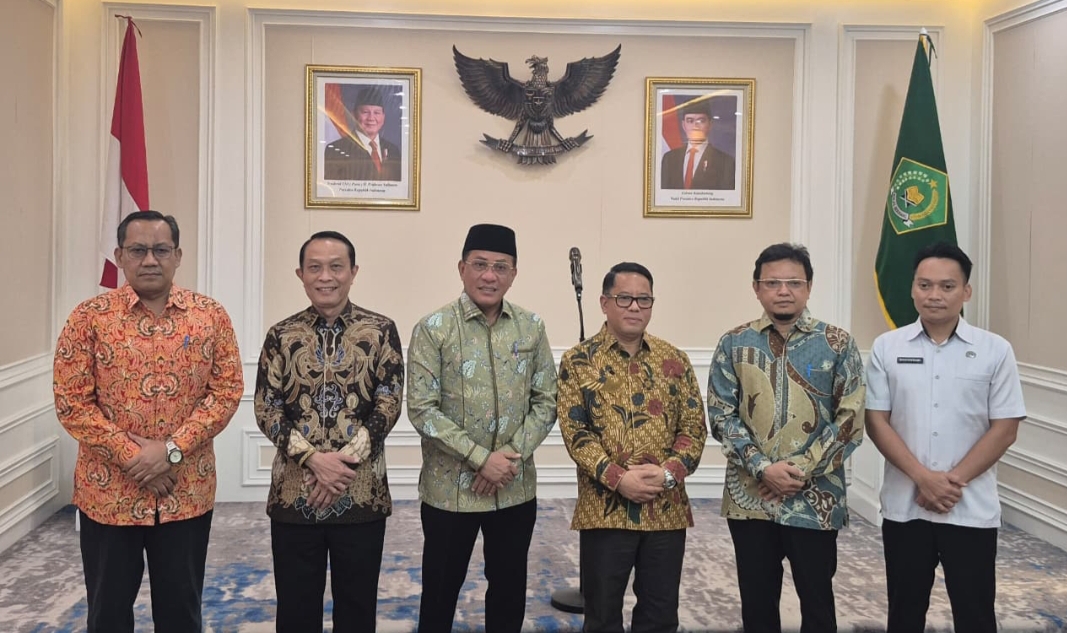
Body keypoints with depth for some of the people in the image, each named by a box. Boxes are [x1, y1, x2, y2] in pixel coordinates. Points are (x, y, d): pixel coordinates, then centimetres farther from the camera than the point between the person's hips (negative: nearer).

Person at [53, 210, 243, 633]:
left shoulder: (211, 316, 0)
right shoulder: (89, 317, -4)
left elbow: (227, 391, -3)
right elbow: (71, 402, -6)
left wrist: (173, 449, -14)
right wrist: (132, 456, -15)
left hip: (188, 493, 1)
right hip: (109, 492, -1)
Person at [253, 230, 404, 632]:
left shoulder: (381, 331, 0)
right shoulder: (281, 335, 3)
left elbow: (389, 404, -6)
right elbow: (266, 409, -3)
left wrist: (346, 459, -16)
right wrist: (313, 459, -16)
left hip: (362, 494, -1)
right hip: (293, 493, 1)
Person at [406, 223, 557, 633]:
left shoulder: (531, 327, 2)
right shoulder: (433, 328, -9)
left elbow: (546, 400, 4)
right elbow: (421, 409, -13)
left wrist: (512, 455, -11)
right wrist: (481, 459, -18)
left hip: (516, 488, 3)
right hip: (449, 489, -3)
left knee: (510, 588, 16)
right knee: (441, 590, 11)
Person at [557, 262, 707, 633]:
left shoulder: (674, 360, 7)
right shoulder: (579, 361, -1)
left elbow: (694, 427, 4)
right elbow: (574, 431, -7)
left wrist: (669, 472, -13)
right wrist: (618, 479, -18)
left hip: (667, 509, 3)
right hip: (604, 509, -2)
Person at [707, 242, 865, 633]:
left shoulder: (837, 344, -1)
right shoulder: (734, 344, 2)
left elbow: (850, 421, -5)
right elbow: (722, 416, -2)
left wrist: (801, 470, -13)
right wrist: (763, 468, -14)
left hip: (815, 500, -1)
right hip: (749, 498, 1)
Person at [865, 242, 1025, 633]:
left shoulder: (995, 351, -2)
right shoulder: (887, 347, 0)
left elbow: (1004, 428, -4)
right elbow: (876, 422, -2)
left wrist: (954, 481, -12)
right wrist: (923, 478, -13)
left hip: (972, 509, -1)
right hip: (904, 506, 1)